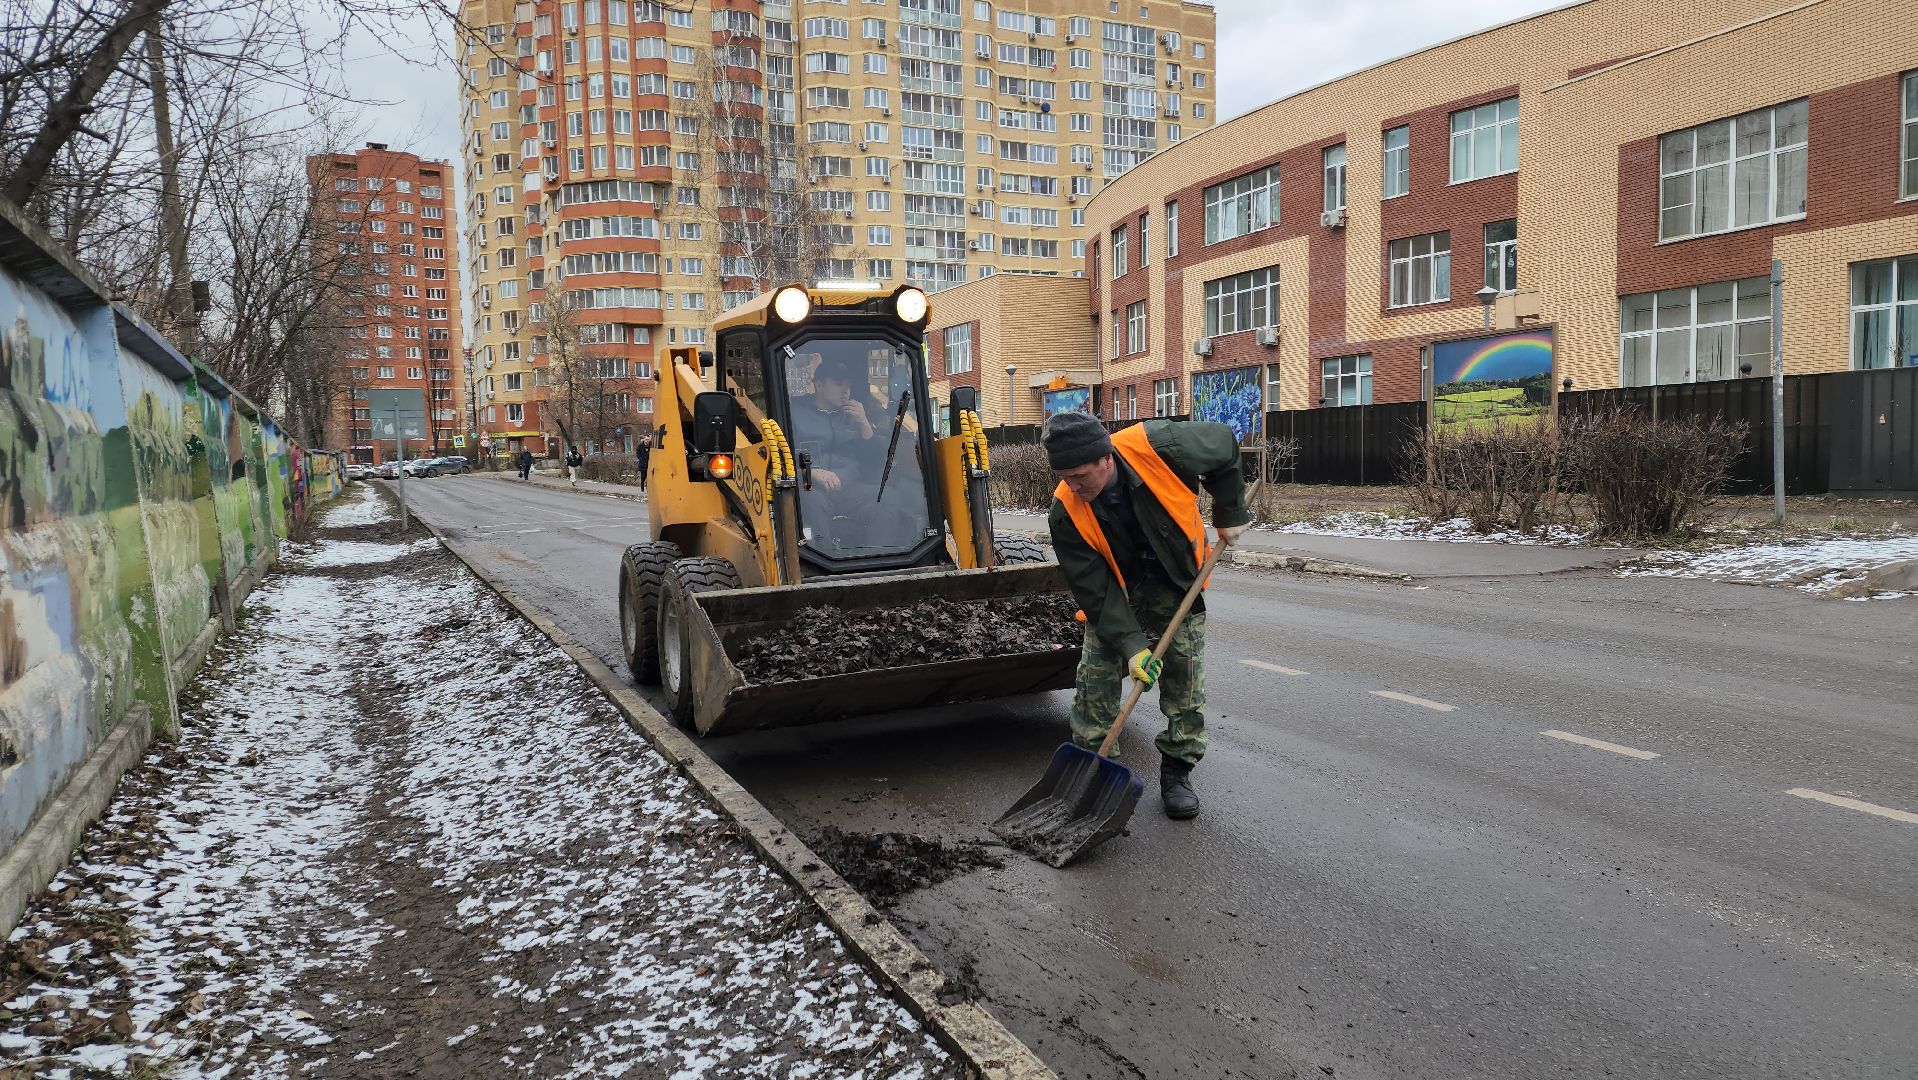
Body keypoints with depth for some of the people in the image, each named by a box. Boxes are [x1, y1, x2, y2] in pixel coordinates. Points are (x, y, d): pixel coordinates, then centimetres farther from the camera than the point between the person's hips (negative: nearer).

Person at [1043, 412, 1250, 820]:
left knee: (1185, 676, 0)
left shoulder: (1156, 447, -32)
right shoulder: (1067, 512, -27)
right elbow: (1093, 589, -23)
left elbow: (1224, 445, -11)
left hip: (1176, 584, 0)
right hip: (1114, 589, 0)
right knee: (1096, 678, -5)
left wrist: (1229, 514, -5)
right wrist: (1130, 644, -30)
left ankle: (1177, 771, 13)